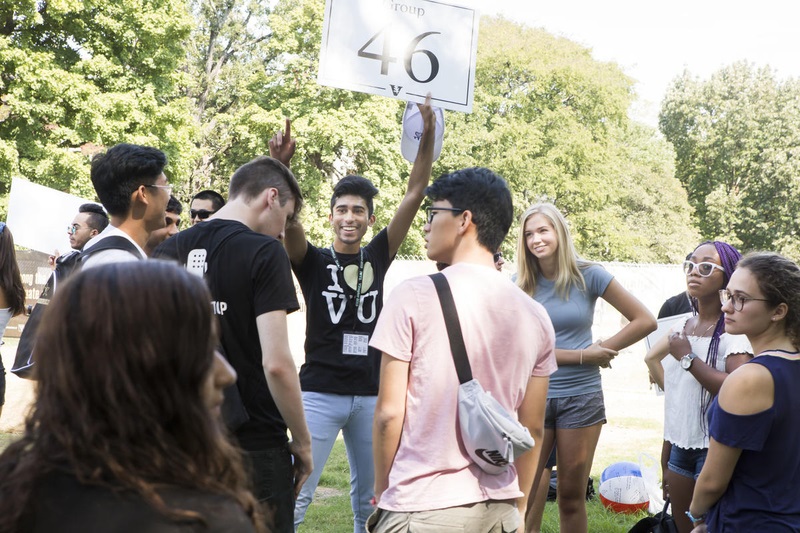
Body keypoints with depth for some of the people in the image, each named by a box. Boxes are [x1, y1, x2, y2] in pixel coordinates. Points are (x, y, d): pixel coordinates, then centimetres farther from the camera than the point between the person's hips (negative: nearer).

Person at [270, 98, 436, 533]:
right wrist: (280, 164, -34)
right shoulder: (312, 261, -1)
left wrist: (428, 138, -6)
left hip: (371, 395, 4)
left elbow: (415, 193, 2)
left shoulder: (377, 256, 7)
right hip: (321, 393, -3)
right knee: (297, 493, -7)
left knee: (370, 496, 13)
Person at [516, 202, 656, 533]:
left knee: (572, 496, 8)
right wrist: (582, 355, -10)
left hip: (581, 396, 0)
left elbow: (644, 321, 0)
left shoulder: (588, 276, -3)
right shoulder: (521, 284, -2)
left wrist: (602, 349, -4)